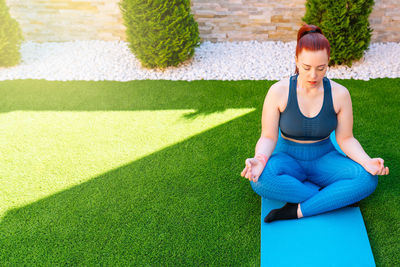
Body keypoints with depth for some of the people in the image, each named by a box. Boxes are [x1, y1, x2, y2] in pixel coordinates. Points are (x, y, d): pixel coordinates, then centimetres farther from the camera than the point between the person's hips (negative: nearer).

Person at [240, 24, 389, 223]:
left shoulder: (339, 94, -9)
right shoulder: (279, 91, -13)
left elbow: (345, 139, -3)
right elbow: (268, 137, -11)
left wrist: (367, 161, -22)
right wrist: (260, 159, -33)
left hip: (323, 158, 2)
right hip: (288, 158, -1)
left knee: (368, 179, -26)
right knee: (261, 178, -35)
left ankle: (298, 211, -22)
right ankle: (336, 196, -18)